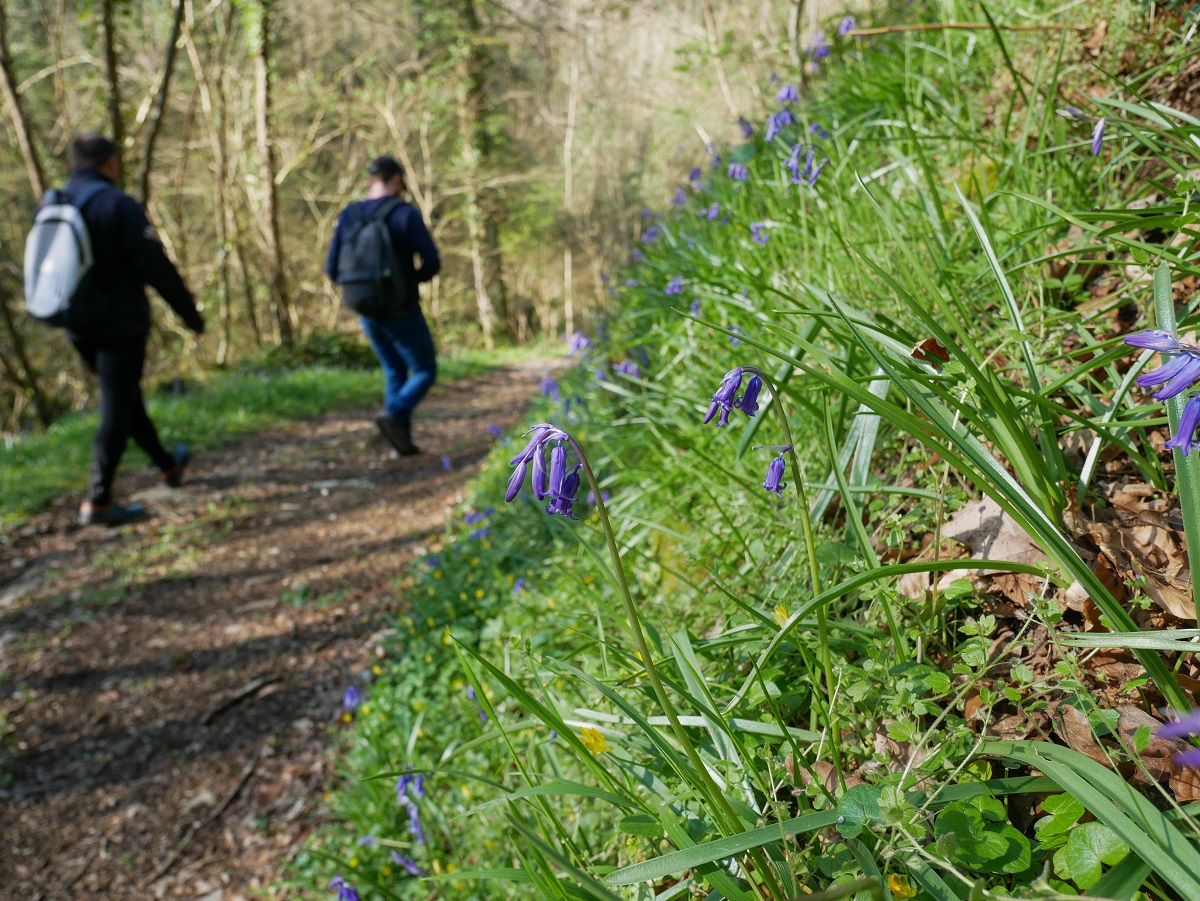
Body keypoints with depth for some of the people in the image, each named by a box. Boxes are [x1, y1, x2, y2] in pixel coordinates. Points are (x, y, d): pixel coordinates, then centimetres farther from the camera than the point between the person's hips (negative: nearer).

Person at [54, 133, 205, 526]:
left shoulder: (50, 206, 7)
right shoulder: (118, 204, -14)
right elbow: (157, 268, -18)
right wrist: (190, 313, -9)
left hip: (79, 328, 8)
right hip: (121, 325, -7)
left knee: (123, 397, 20)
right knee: (117, 409, -2)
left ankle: (168, 464, 38)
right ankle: (98, 501, -1)